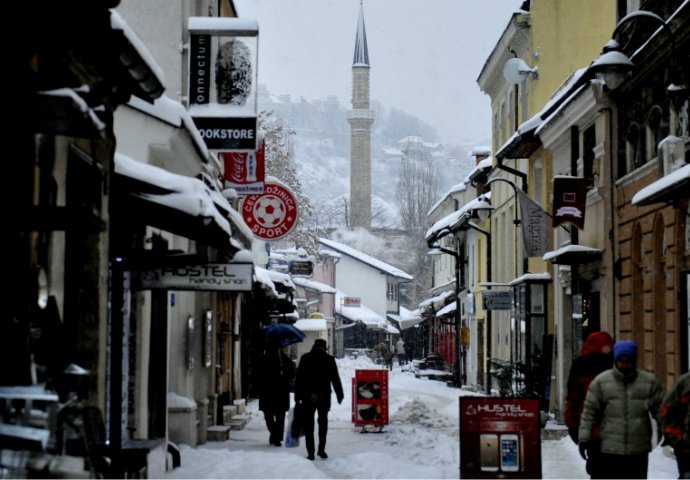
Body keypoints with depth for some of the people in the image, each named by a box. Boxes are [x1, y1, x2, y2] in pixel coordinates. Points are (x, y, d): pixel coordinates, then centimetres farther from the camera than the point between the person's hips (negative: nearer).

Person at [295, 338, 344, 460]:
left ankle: (310, 452, -2)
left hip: (308, 396, -1)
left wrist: (297, 395, 4)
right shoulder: (329, 359, 0)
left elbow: (298, 378, 1)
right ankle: (321, 449, 12)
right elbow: (335, 379, 2)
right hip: (324, 396, 1)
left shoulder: (305, 358, 2)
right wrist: (339, 394, 9)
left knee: (308, 424, 3)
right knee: (323, 422, 15)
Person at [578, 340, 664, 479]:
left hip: (639, 450, 2)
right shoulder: (601, 381, -2)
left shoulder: (649, 381, 2)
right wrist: (584, 438, -5)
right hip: (609, 449, -2)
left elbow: (660, 410, 6)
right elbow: (589, 411, -1)